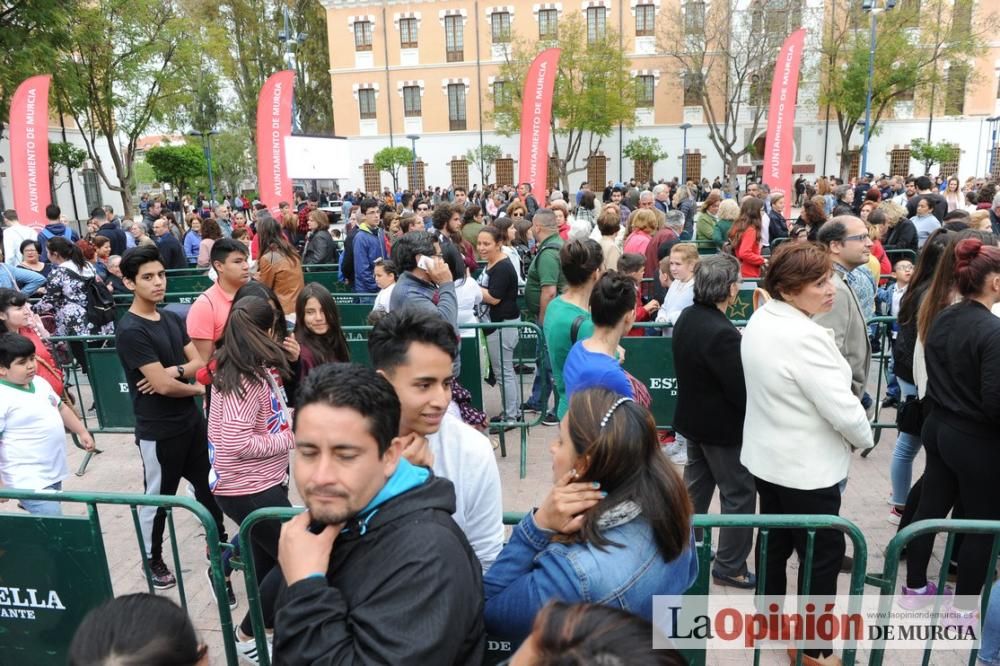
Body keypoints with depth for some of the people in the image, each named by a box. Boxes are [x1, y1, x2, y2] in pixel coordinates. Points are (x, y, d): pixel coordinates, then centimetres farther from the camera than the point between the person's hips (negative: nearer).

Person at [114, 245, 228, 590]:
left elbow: (199, 362, 3)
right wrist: (199, 388, -7)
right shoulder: (130, 331, -19)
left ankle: (219, 541, 37)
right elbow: (163, 386, -24)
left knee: (206, 483, 19)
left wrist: (174, 371, -17)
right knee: (158, 497, 10)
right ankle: (153, 560, 30)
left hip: (191, 419, 7)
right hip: (158, 430, -7)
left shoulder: (172, 318, 4)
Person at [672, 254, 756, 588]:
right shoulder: (722, 333, -29)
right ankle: (730, 566, 22)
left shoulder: (686, 317, -2)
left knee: (695, 488, 22)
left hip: (693, 418, 9)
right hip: (723, 426, -8)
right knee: (739, 494, 9)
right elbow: (742, 390, -25)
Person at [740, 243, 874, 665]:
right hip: (806, 468, -9)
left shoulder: (760, 320, -1)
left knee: (775, 541, 24)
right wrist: (864, 439, -3)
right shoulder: (806, 338, -29)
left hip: (767, 457, 9)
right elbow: (843, 409, -25)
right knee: (823, 557, 9)